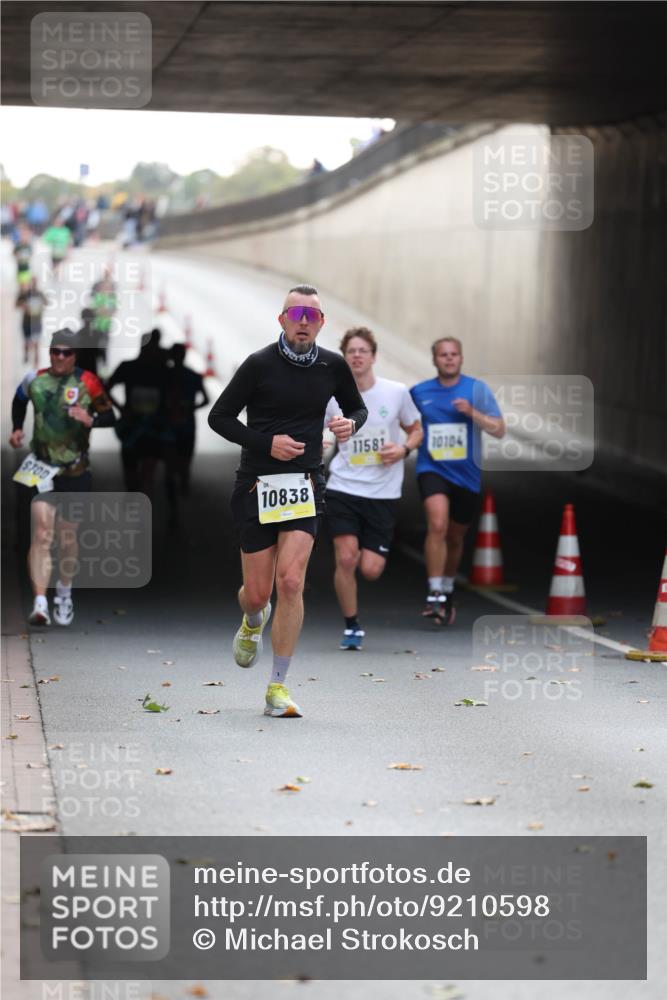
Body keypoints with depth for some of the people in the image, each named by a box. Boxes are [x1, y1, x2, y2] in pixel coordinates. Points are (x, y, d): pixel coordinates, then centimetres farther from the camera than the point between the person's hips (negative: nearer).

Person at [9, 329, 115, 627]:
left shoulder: (87, 382, -6)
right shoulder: (35, 380, 2)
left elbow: (109, 417, -5)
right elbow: (19, 401, 23)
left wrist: (91, 419, -25)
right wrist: (17, 429, 10)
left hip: (75, 471, 0)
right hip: (41, 469, 0)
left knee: (68, 537, 12)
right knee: (41, 535, -13)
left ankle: (64, 591, 37)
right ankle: (40, 603, -19)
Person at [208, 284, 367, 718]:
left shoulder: (333, 366, 4)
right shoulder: (259, 364, -6)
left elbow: (358, 407, 21)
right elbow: (219, 417, -2)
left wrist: (351, 424, -3)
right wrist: (266, 443, -14)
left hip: (305, 486, 1)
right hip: (257, 486, -1)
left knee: (291, 582, -14)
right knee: (258, 593, 3)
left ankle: (278, 688, -6)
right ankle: (254, 622, 44)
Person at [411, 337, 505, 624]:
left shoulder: (477, 389, -1)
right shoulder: (418, 393, 3)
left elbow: (499, 430, -6)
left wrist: (472, 412, -20)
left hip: (466, 474, 1)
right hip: (432, 469, -1)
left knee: (455, 538, 15)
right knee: (437, 525, -25)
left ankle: (447, 591, 38)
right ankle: (435, 593, -20)